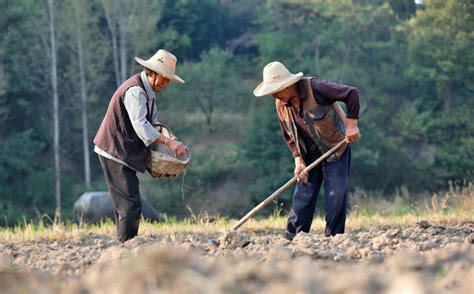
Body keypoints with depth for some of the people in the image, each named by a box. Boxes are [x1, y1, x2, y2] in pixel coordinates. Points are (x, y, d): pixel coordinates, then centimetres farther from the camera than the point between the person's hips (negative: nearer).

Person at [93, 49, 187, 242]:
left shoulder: (147, 90, 13)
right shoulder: (135, 90, -20)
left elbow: (152, 120, 19)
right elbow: (140, 125, -31)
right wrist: (168, 142, -36)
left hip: (123, 153, 11)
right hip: (115, 152, -11)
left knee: (125, 204, 14)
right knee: (131, 204, -14)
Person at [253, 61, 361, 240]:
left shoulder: (314, 88, -24)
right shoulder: (281, 105, -5)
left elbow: (351, 94, -23)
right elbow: (288, 136, 6)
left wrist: (351, 125, -24)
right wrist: (298, 161, -6)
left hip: (335, 148, -5)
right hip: (309, 154, 5)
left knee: (335, 195, -8)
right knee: (303, 196, 0)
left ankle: (333, 238, -1)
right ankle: (291, 239, 3)